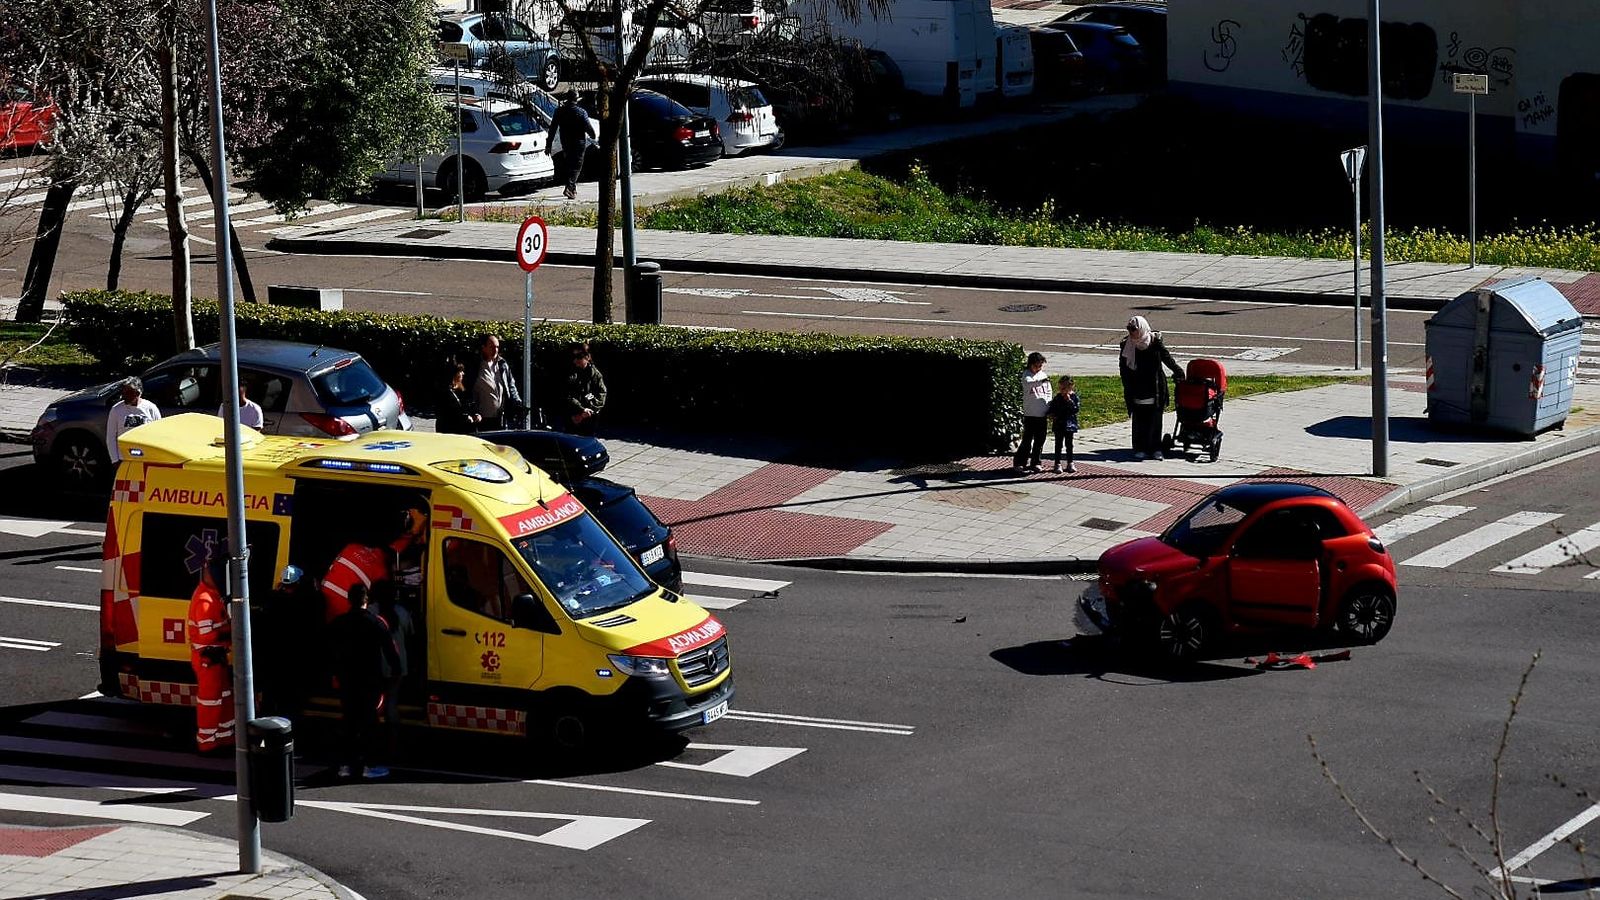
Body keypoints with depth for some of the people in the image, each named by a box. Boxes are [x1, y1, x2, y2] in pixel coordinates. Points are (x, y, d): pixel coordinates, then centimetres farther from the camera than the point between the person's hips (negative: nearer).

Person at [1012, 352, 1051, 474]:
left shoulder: (1043, 375, 12)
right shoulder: (1027, 374, -4)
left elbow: (1048, 393, 16)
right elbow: (1027, 383, -27)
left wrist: (1049, 407, 3)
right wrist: (1040, 381, -41)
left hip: (1042, 414, 5)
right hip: (1030, 413, -5)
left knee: (1040, 440, 9)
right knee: (1027, 440, -9)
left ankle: (1035, 463, 20)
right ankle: (1019, 464, -5)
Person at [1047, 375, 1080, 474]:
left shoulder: (1074, 397, -3)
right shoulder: (1057, 398, 0)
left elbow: (1076, 409, -11)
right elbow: (1051, 409, 7)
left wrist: (1069, 401, -20)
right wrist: (1052, 416, -11)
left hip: (1069, 425, 0)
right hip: (1058, 424, 0)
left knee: (1069, 445, 9)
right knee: (1058, 445, 3)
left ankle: (1070, 464, 18)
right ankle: (1057, 464, 8)